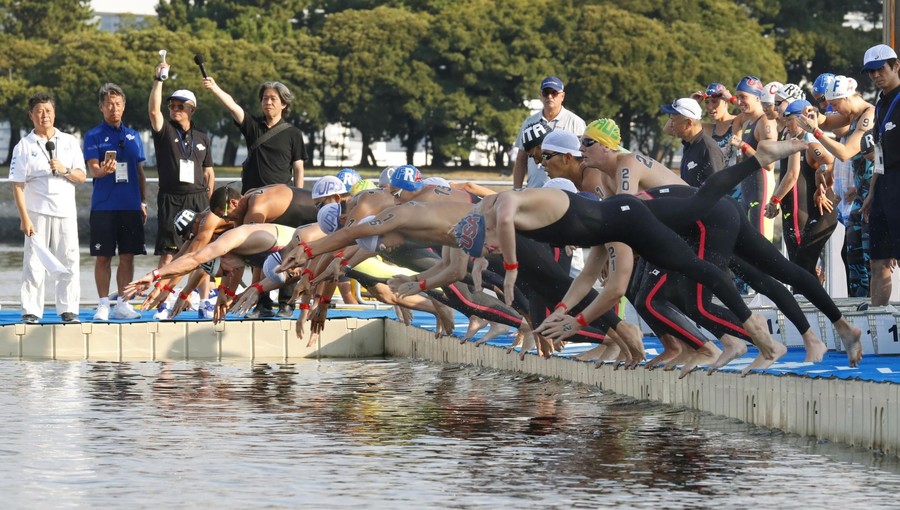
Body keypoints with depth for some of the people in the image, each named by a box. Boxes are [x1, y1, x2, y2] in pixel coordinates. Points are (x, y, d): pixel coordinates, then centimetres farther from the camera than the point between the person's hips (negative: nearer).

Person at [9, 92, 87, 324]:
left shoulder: (69, 142, 10)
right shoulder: (24, 146, 1)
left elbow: (81, 177, 8)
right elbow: (17, 185, -3)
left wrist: (65, 170, -13)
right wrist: (24, 218, -11)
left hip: (65, 211, 2)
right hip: (37, 213, -2)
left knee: (68, 262, 0)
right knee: (34, 263, -4)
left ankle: (68, 309, 6)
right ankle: (30, 311, 0)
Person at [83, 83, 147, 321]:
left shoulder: (133, 136, 14)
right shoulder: (94, 136, 2)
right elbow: (93, 169, -9)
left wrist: (143, 201, 12)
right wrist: (103, 170, -31)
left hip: (131, 205, 3)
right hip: (103, 205, -3)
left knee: (128, 256, 4)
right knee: (103, 257, -2)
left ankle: (123, 303, 11)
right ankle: (103, 304, 4)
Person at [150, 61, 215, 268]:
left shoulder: (201, 138, 14)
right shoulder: (165, 132, 4)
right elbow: (154, 110, -15)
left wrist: (208, 199, 7)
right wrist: (158, 80, -22)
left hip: (198, 199, 3)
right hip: (171, 199, -3)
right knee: (168, 253, -8)